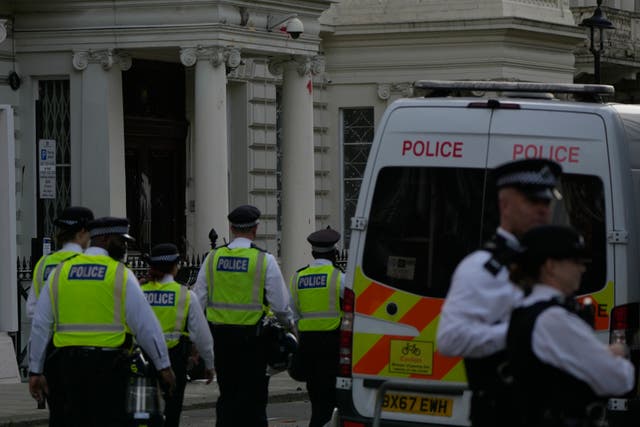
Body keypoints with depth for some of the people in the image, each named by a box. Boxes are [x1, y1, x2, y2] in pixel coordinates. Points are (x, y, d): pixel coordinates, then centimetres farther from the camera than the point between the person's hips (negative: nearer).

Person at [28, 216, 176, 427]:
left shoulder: (60, 272, 9)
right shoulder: (121, 274, -3)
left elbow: (40, 326, 8)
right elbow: (146, 324, -5)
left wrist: (35, 371, 13)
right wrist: (164, 365, 3)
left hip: (69, 362, 4)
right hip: (108, 363, -4)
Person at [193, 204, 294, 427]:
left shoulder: (213, 257, 3)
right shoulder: (264, 260, -8)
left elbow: (198, 300, 3)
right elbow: (281, 306, -7)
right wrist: (288, 324, 15)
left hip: (220, 334, 4)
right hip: (252, 336, -4)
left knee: (227, 394, 13)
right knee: (253, 398, 2)